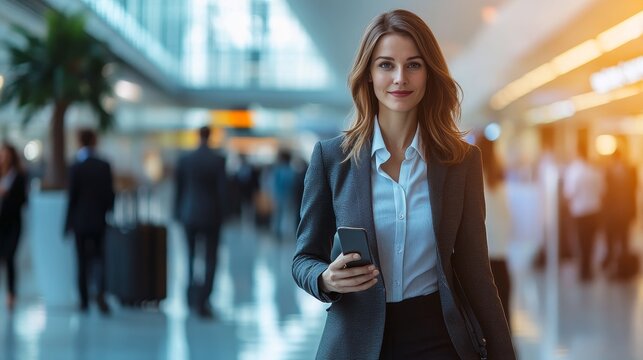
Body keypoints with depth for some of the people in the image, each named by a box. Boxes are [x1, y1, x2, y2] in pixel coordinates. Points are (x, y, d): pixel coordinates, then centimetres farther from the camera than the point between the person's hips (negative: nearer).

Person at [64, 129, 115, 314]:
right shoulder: (104, 166, -3)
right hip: (99, 220, 2)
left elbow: (72, 197, -7)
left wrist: (68, 223, 1)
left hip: (80, 221, -2)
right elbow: (110, 193, -1)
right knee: (99, 256, 8)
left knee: (83, 260, 6)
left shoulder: (76, 167, -9)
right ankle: (100, 292, -13)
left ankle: (84, 301, 8)